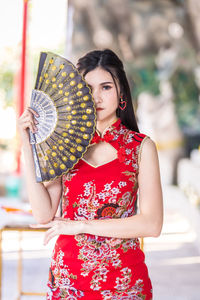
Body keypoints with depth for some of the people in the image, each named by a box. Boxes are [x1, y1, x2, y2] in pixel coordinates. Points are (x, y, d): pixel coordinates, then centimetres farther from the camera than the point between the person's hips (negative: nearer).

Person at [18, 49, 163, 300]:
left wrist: (81, 225, -15)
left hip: (123, 279, -2)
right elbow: (44, 215, -7)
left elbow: (152, 224, -13)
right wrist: (28, 147, -11)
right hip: (66, 278, 2)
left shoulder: (141, 147, -4)